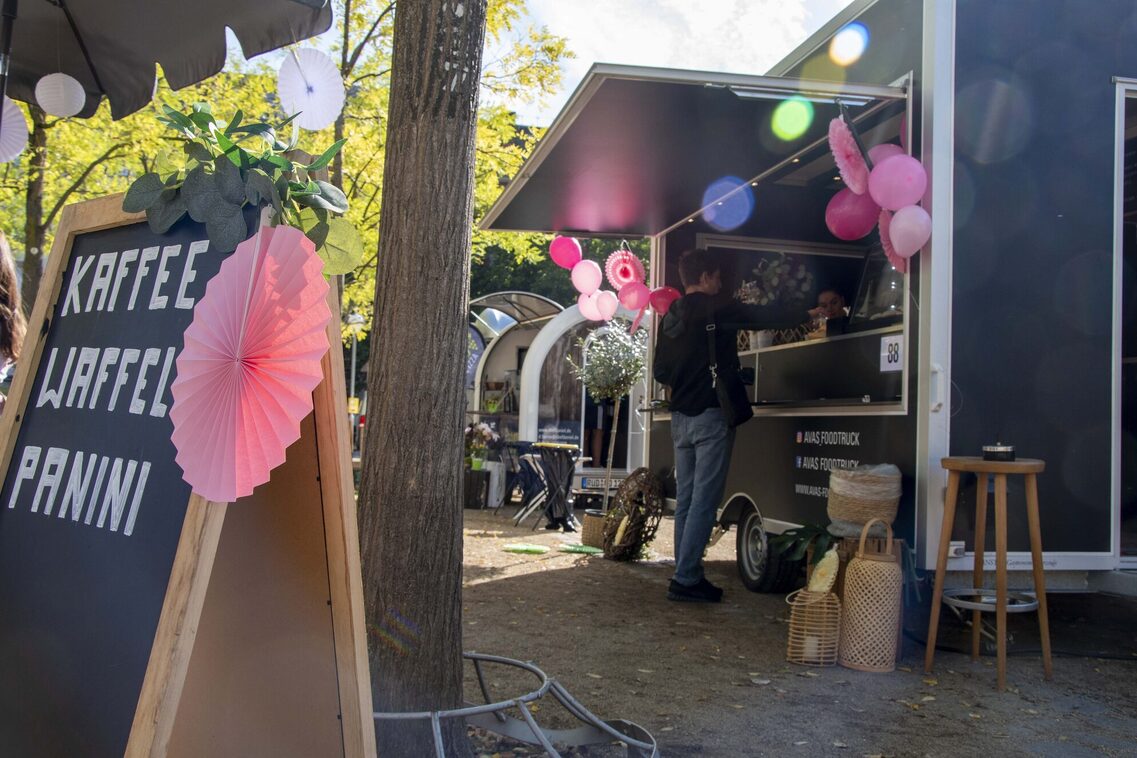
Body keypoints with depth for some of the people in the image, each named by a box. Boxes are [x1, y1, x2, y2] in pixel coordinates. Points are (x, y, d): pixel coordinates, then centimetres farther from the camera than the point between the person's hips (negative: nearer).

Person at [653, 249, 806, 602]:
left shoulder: (671, 316, 12)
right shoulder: (716, 308, -8)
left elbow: (660, 371, 16)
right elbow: (766, 317, -10)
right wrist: (807, 313, 3)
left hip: (681, 417, 7)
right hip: (712, 415, -7)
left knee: (686, 500, 10)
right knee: (704, 501, -5)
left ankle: (687, 574, 13)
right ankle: (686, 580, -6)